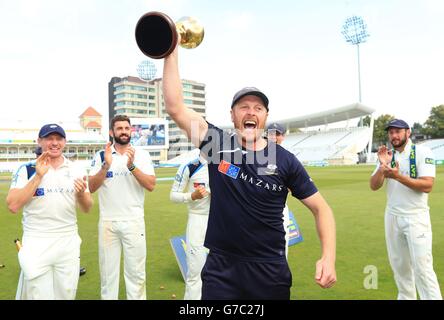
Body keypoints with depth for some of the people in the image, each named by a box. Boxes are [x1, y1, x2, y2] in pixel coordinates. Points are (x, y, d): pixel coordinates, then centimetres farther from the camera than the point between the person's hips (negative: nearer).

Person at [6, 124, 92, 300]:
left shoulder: (77, 170, 4)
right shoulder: (27, 169, -3)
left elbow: (87, 208, 6)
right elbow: (13, 206, -14)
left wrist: (81, 193, -16)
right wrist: (38, 176, -17)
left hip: (69, 243, 3)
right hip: (36, 244, -2)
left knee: (67, 294, 13)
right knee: (39, 294, 3)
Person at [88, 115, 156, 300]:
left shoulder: (141, 155, 1)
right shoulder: (101, 156, 3)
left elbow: (151, 185, -9)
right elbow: (91, 187, -4)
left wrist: (131, 166, -21)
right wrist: (106, 166, -18)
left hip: (134, 222, -1)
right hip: (107, 222, 1)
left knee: (136, 271, 4)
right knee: (108, 271, 12)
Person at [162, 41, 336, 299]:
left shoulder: (285, 160, -5)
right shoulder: (218, 144, -3)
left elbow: (321, 208, -2)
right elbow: (175, 108, -11)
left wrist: (329, 257, -14)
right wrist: (172, 53, -14)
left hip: (270, 270, 0)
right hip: (220, 267, 0)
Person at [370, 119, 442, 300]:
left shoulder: (422, 152, -8)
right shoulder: (387, 156, 6)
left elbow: (427, 186, -18)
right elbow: (374, 186, -2)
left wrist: (398, 176, -27)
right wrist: (383, 167, -17)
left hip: (416, 217, -5)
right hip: (392, 217, 5)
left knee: (422, 267, -8)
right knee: (399, 264, 14)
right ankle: (406, 297, 29)